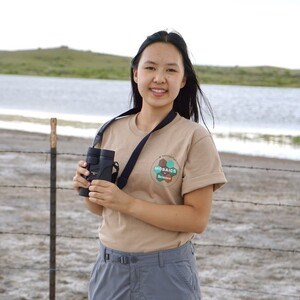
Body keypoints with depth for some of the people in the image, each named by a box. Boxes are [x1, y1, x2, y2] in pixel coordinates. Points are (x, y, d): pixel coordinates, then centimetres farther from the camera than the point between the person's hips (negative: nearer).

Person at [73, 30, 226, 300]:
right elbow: (101, 209, 11)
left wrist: (127, 203, -21)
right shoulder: (112, 131, 2)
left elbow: (198, 219, -14)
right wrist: (87, 188, -11)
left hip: (166, 272, -4)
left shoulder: (194, 138, -11)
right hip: (109, 266, 4)